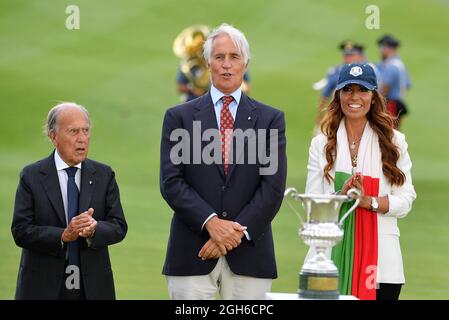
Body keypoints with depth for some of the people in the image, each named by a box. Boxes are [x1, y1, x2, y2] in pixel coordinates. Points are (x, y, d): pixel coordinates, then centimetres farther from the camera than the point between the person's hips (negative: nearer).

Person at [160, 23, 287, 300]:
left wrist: (237, 231, -10)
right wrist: (211, 222, -13)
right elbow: (171, 182, -1)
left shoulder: (271, 119, 9)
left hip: (249, 255, 0)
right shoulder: (179, 117, 8)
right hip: (192, 255, 0)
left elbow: (273, 186, 0)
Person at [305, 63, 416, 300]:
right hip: (331, 256, 1)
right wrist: (341, 195, -15)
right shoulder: (321, 144, 12)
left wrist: (368, 201, -16)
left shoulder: (393, 142, 8)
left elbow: (405, 201, 0)